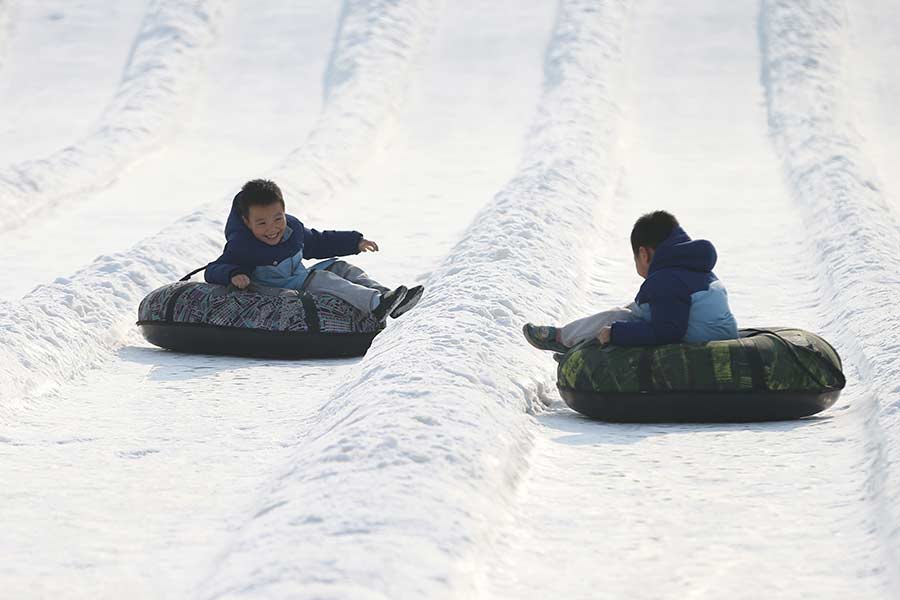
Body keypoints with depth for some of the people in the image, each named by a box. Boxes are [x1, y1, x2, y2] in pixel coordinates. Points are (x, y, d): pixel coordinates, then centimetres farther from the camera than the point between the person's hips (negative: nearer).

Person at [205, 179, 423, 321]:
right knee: (319, 279, -25)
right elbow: (213, 271, -21)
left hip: (300, 280, 9)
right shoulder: (242, 246, -18)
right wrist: (233, 275, -43)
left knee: (341, 267, 0)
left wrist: (355, 242, 24)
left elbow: (317, 242, 22)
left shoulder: (292, 227, 4)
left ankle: (382, 294, -14)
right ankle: (375, 304, -39)